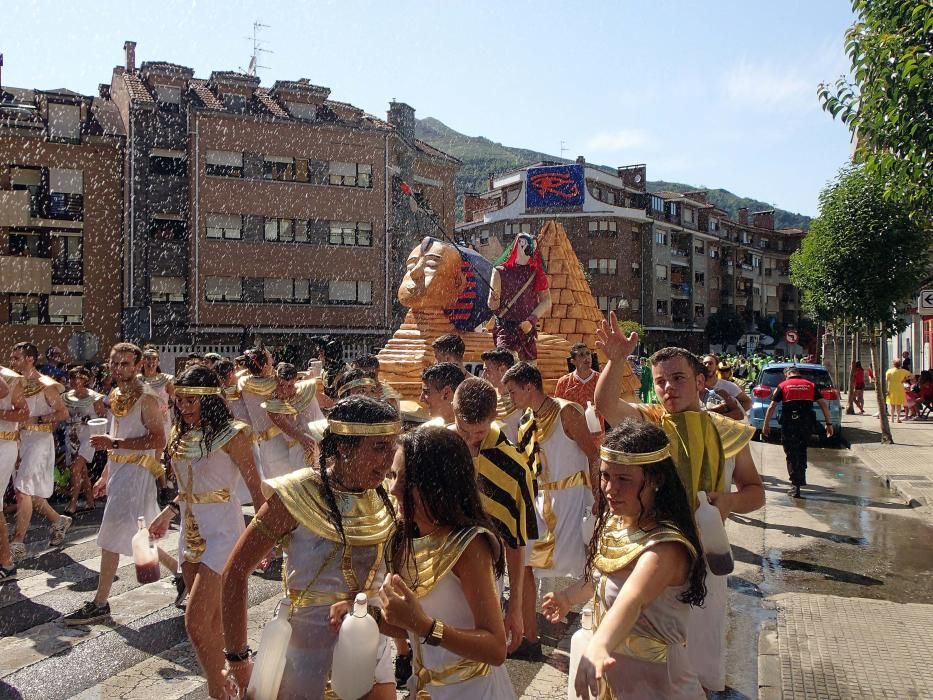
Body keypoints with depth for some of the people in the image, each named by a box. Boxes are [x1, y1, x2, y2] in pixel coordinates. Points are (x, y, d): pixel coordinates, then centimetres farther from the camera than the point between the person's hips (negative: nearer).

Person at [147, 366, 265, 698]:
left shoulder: (232, 434, -14)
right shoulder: (183, 434, 8)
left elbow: (255, 486, -10)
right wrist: (169, 512, 10)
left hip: (221, 531, -7)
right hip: (191, 530, 7)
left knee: (196, 622, -11)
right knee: (212, 620, 14)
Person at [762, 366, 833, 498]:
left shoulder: (783, 386, 5)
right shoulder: (811, 385, 12)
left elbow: (771, 407, 1)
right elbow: (824, 404, 6)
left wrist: (766, 425, 7)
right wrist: (829, 423, 8)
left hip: (788, 423, -3)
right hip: (807, 423, 3)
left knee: (791, 453, 4)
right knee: (802, 450, 23)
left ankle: (795, 485, -1)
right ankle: (801, 478, 32)